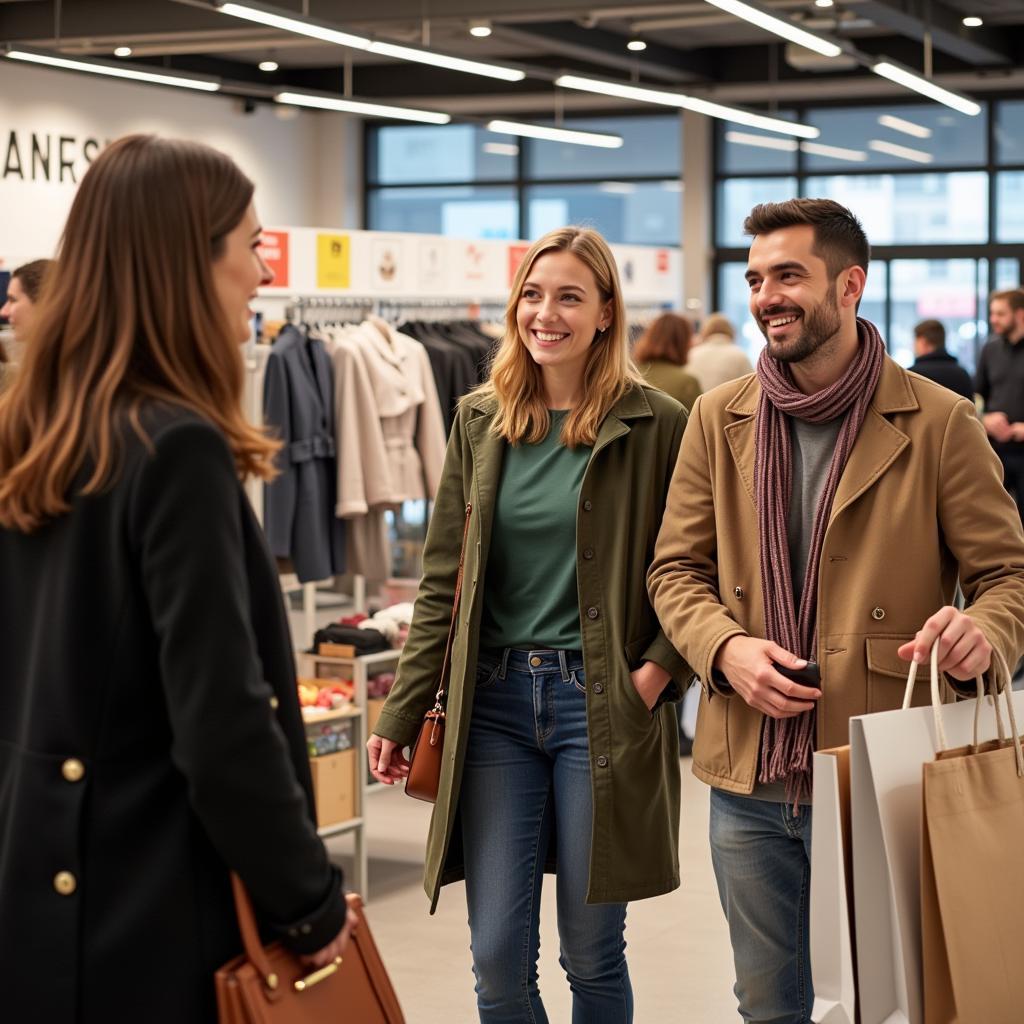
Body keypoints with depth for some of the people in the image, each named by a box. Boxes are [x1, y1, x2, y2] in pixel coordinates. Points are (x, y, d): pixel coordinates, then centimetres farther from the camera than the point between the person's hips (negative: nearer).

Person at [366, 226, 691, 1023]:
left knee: (592, 954, 6)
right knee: (497, 955, 3)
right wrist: (402, 716, 6)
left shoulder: (657, 426, -4)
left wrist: (659, 671, -12)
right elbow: (443, 581, 9)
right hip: (495, 699, 3)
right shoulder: (481, 420, 7)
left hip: (600, 705, -3)